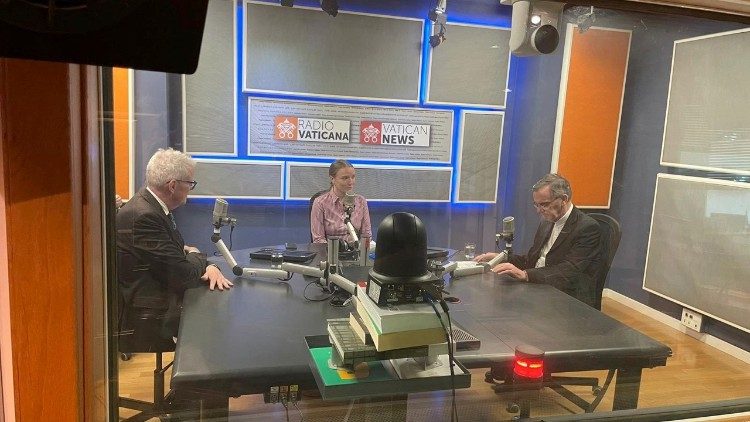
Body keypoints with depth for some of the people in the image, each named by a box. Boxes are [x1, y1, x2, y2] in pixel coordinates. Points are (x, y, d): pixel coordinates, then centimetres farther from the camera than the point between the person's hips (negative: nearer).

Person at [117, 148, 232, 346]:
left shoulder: (154, 206, 6)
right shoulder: (143, 216, -25)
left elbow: (178, 248, 12)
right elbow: (182, 274, -25)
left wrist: (208, 267, -8)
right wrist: (197, 256, -2)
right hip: (150, 316, -9)